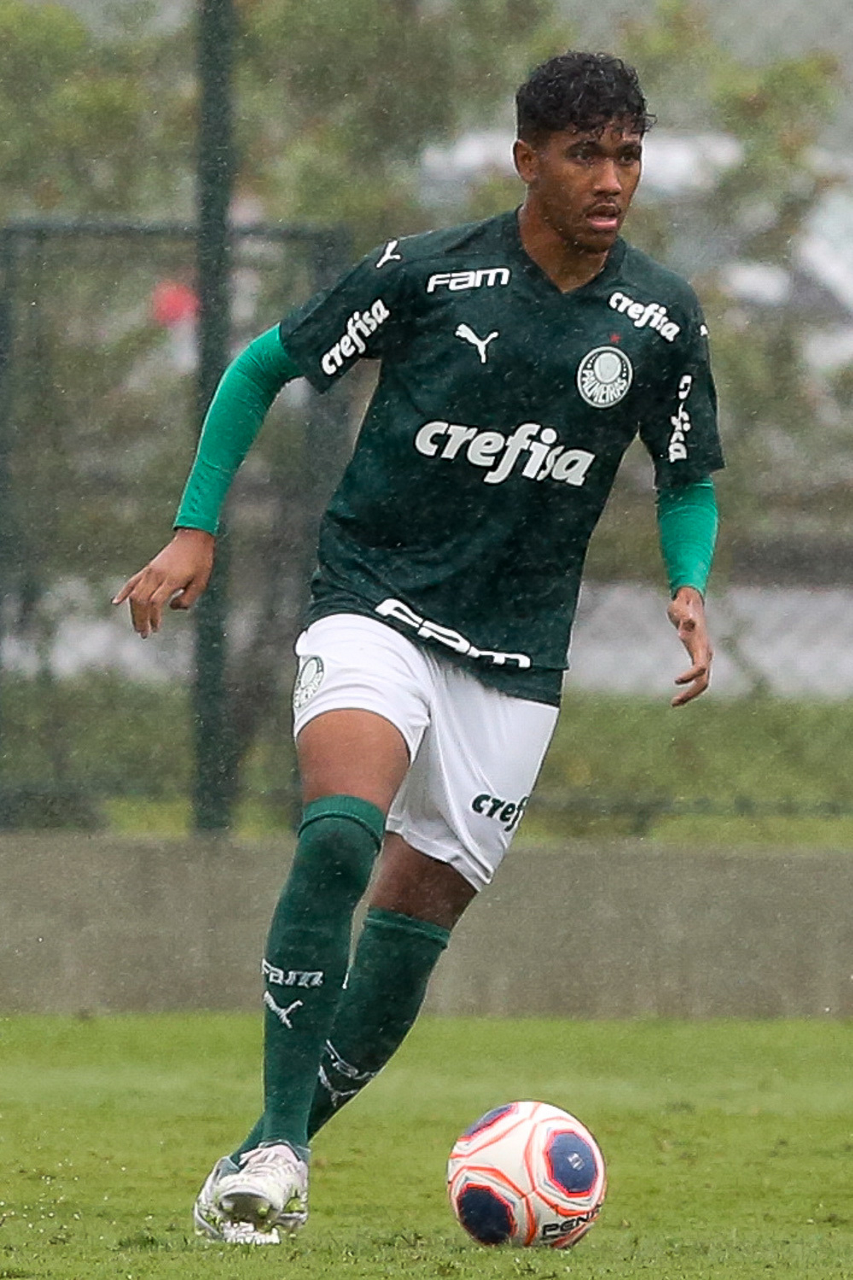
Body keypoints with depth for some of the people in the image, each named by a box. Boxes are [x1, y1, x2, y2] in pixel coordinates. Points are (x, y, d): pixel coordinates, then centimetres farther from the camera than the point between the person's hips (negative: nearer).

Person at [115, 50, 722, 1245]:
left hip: (514, 656, 3)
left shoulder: (662, 319, 0)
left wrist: (689, 590, -7)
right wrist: (196, 530, -2)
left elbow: (689, 482, 14)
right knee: (340, 835, -29)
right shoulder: (426, 273, -8)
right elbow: (261, 368, 5)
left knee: (410, 935, 2)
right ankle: (277, 1149, -26)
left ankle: (268, 1157, 21)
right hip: (373, 605, -3)